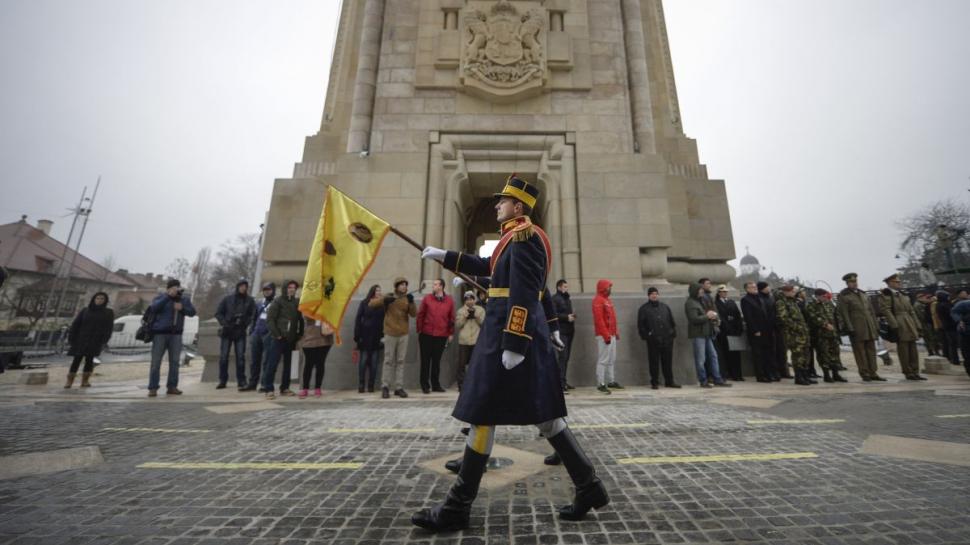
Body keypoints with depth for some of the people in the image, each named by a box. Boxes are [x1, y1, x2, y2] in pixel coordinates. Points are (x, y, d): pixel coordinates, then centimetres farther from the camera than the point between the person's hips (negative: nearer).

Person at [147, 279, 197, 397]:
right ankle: (153, 388, 5)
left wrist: (182, 308, -15)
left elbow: (192, 312, 3)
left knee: (174, 361, 4)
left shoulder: (185, 299, 10)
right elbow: (154, 307, -17)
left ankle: (172, 387, 11)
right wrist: (168, 296, -21)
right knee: (156, 361, -1)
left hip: (176, 334, 2)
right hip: (160, 333, -2)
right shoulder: (160, 297, 3)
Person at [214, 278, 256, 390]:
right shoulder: (227, 299, 4)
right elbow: (218, 313, 4)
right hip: (227, 331, 1)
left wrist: (244, 323, -11)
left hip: (240, 332, -1)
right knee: (223, 356, 5)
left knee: (240, 357, -2)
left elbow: (252, 315, 3)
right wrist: (224, 324, -9)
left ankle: (241, 381, 3)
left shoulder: (250, 300, 4)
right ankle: (222, 380, 18)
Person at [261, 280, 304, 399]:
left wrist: (299, 335, 4)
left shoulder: (297, 302, 10)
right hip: (278, 338, -5)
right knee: (272, 363, -3)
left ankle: (284, 388, 18)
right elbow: (270, 319, -7)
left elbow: (300, 320, 12)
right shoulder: (278, 301, -2)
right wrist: (276, 334, -13)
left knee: (288, 364, 9)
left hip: (290, 339, 5)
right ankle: (268, 389, 4)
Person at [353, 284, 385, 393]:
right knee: (363, 361, 2)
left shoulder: (383, 304, 3)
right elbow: (358, 319, 0)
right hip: (365, 337, -1)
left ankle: (371, 385, 12)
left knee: (374, 362, 5)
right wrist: (357, 336, -6)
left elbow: (384, 320, 1)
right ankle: (361, 385, 11)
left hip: (377, 338, 1)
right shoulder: (364, 303, 1)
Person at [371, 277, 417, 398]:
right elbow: (371, 304, -4)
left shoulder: (408, 299, 5)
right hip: (390, 334, -2)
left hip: (403, 334, 2)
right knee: (388, 360, 3)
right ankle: (385, 387, 11)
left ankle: (399, 388, 12)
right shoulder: (388, 297, 0)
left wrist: (411, 302, -20)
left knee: (400, 361, 6)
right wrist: (384, 300, -20)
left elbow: (414, 314, -5)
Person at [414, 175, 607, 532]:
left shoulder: (524, 235, -10)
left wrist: (514, 345, -23)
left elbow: (524, 295, -20)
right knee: (543, 415, 15)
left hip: (509, 333, -10)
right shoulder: (517, 237, 20)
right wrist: (443, 256, 31)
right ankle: (589, 487, 27)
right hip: (528, 332, 10)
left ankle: (457, 508, 15)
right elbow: (486, 266, 30)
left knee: (482, 416, -1)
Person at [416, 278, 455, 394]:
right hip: (426, 335, 0)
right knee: (425, 360, 5)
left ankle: (436, 384, 21)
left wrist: (451, 333, 5)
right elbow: (420, 315, 3)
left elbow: (452, 318, 6)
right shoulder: (427, 298, 2)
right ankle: (425, 385, 15)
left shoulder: (449, 300, 3)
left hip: (442, 336, 1)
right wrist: (419, 330, 1)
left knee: (437, 361, 10)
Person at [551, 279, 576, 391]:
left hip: (569, 331, 8)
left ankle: (563, 380, 17)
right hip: (561, 332, -8)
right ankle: (561, 382, -7)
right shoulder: (554, 299, -6)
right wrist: (566, 317, -16)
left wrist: (572, 316, 10)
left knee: (566, 357, 10)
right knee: (562, 356, -11)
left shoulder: (568, 299, 23)